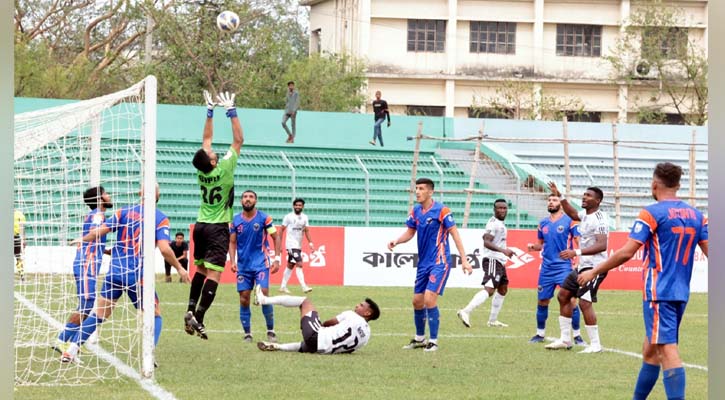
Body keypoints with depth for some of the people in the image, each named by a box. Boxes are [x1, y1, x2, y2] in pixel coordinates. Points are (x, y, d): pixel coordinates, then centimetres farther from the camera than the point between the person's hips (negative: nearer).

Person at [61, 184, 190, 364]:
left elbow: (99, 231, 0)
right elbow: (164, 249, -14)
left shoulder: (125, 212, 6)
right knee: (154, 315, 13)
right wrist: (179, 268, 0)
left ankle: (71, 350, 6)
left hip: (115, 273, 3)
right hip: (138, 275, -3)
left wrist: (82, 239, 19)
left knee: (99, 314, 12)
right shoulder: (160, 219, -2)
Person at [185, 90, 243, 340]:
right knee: (213, 273, -10)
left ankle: (191, 310, 9)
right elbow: (238, 140, -11)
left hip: (201, 225, 6)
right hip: (218, 228, -6)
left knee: (201, 268, 19)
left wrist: (210, 111, 12)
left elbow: (207, 138, 10)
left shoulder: (202, 170, -4)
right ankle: (198, 317, -21)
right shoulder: (224, 169, -17)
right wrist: (231, 111, -8)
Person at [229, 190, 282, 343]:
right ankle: (247, 333, 11)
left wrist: (277, 259, -6)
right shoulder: (235, 220, 4)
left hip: (261, 263, -3)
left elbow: (276, 238, 2)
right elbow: (232, 243, 9)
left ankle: (270, 330, 1)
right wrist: (233, 261, -5)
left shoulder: (264, 218, -4)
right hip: (243, 265, 3)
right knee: (244, 299, 1)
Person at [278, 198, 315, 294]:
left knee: (290, 266, 13)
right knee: (299, 265, -17)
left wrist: (310, 243, -5)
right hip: (291, 245, -6)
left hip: (299, 245, 6)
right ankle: (304, 287, -22)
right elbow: (282, 229, -2)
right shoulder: (288, 217, -6)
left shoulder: (304, 217, 8)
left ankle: (283, 286, 22)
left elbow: (307, 231, 6)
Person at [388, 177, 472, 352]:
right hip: (423, 263, 7)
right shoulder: (415, 211, 5)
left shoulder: (441, 210, -13)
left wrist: (464, 260, -17)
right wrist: (396, 241, -8)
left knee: (429, 298, -17)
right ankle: (419, 338, 28)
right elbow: (410, 232, 14)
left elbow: (455, 234, -12)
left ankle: (433, 342, -8)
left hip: (439, 262, -7)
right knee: (417, 301, 10)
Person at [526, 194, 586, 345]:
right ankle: (540, 334, 20)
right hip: (546, 267, 5)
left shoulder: (569, 221, -4)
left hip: (565, 266, -5)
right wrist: (533, 246, 0)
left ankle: (577, 335, 0)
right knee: (542, 301, 8)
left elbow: (579, 242, -6)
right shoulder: (543, 223, 12)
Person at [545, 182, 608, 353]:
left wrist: (577, 252, -34)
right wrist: (560, 197, 27)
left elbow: (602, 246, -28)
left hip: (594, 267, -11)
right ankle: (565, 339, 22)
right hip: (582, 266, 11)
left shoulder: (599, 219, -18)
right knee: (563, 295, 15)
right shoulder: (585, 215, 11)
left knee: (585, 302, -18)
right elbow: (573, 214, 35)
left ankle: (595, 344, -12)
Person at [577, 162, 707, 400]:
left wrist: (594, 272, -4)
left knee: (667, 350, -13)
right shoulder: (696, 216, 9)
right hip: (681, 292, 7)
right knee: (650, 349, 18)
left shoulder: (652, 213, -9)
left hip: (658, 292, -7)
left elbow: (626, 252, -13)